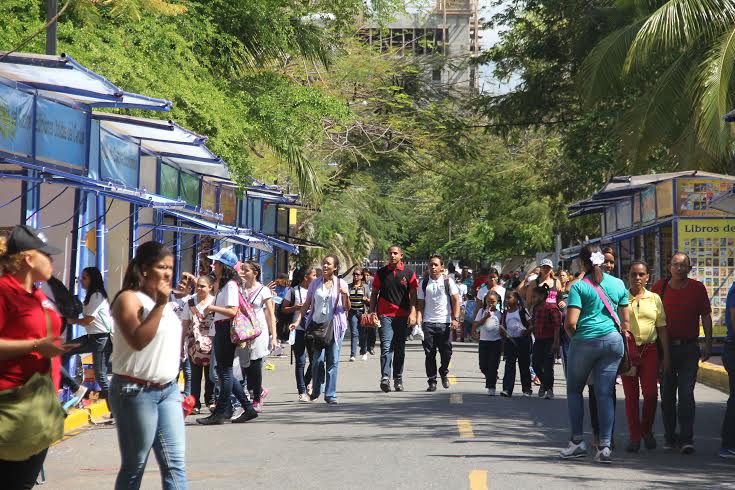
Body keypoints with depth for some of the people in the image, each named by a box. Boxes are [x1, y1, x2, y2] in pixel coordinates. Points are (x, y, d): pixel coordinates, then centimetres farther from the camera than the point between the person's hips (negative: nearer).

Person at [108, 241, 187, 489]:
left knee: (175, 464, -1)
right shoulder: (129, 299, -9)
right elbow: (138, 340, -23)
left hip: (168, 390, 7)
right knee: (134, 466, 0)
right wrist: (160, 304, -21)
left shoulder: (165, 301, 16)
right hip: (137, 392, -7)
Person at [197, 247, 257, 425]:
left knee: (225, 371, -4)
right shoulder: (222, 284, 18)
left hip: (226, 329, -11)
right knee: (223, 371, 12)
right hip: (220, 330, 11)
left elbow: (232, 311, -22)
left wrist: (212, 308, -18)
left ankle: (219, 414, 2)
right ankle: (248, 408, 15)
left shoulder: (231, 285, -14)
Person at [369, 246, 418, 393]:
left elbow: (413, 295, 3)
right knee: (386, 346, -12)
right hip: (385, 315, -1)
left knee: (400, 349, 8)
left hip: (402, 316, 1)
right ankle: (385, 378, -19)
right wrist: (372, 312, 2)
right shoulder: (381, 273, 7)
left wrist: (412, 312, -9)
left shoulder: (409, 273, 5)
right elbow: (374, 294, 10)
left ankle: (398, 379, 16)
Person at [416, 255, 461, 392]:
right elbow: (420, 305, 9)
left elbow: (456, 301, 2)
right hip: (428, 323, 1)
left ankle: (443, 373, 27)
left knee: (446, 352, 0)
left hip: (444, 323, -1)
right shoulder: (424, 283, 10)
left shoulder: (448, 282, 4)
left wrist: (455, 319, -9)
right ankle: (432, 381, 6)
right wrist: (418, 321, -3)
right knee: (429, 353, -1)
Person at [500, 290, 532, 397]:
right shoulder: (505, 312, 9)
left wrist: (527, 331, -20)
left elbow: (531, 325, -3)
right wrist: (502, 332, -8)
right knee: (509, 365, -5)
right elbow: (502, 326, 13)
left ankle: (526, 389, 16)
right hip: (510, 340, 3)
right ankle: (507, 389, -10)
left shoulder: (522, 310, -3)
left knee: (524, 366, 6)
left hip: (523, 340, -3)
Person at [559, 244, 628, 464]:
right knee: (605, 394, 3)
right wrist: (625, 345, 19)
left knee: (574, 390, 13)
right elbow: (625, 320, 10)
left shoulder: (579, 286, -7)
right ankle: (605, 446, -2)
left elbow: (571, 323, -14)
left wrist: (572, 336, 6)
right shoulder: (618, 284, 7)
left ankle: (577, 442, 12)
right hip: (613, 340, 4)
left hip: (585, 341, -4)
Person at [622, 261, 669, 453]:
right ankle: (634, 437, 9)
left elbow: (662, 328, 11)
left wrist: (666, 355, 7)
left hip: (649, 350, 1)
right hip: (627, 350, -1)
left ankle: (647, 430, 19)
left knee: (651, 393, -4)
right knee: (631, 395, 0)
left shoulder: (654, 298, 10)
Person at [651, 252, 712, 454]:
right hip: (665, 347, 2)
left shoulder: (697, 288, 0)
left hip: (689, 348, -2)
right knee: (667, 395, 8)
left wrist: (708, 345, 0)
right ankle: (670, 436, 19)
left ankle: (686, 439, -8)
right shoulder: (659, 287, 2)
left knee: (686, 394, -9)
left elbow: (706, 317, 5)